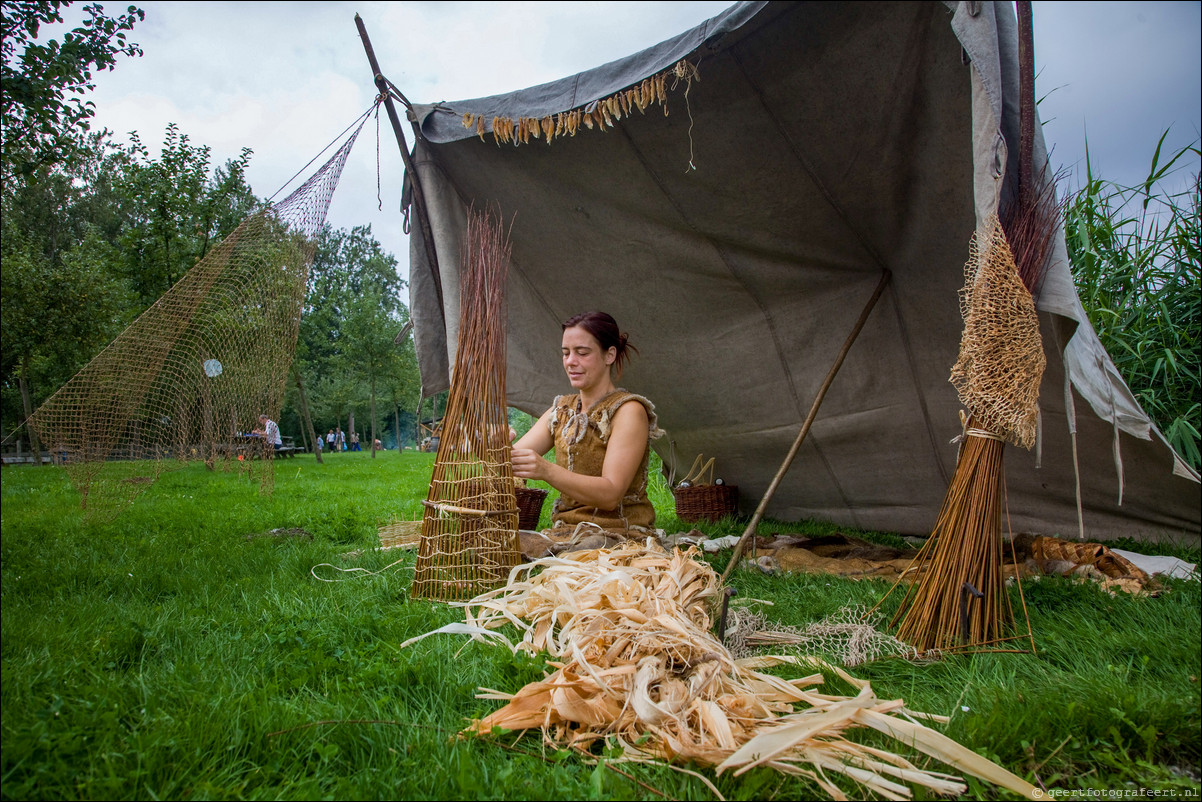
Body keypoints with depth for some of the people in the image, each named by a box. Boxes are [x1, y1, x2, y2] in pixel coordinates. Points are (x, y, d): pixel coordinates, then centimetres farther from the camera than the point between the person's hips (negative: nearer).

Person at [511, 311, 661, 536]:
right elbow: (515, 455, 1)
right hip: (566, 534, 5)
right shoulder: (562, 410, 13)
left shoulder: (629, 411, -8)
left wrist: (546, 471, -32)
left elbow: (610, 494, -19)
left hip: (621, 539, -5)